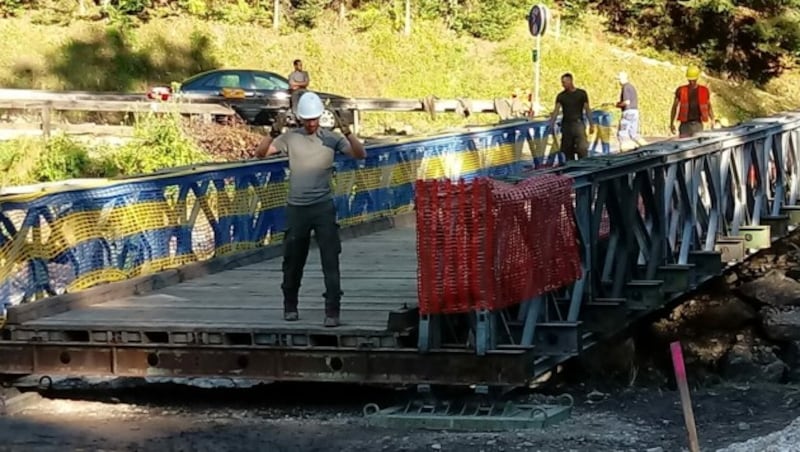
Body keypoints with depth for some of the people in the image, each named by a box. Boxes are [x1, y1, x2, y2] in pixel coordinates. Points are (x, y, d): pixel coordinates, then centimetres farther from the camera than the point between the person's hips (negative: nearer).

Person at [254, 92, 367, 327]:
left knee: (330, 259, -7)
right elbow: (260, 153, 0)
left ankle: (332, 311, -4)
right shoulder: (290, 137, 2)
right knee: (293, 260, 12)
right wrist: (274, 133, -16)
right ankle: (290, 306, 29)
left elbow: (360, 154, -9)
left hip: (323, 206, -2)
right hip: (296, 207, 2)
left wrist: (346, 132, -24)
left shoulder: (331, 138, -1)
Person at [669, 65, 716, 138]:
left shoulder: (704, 91, 7)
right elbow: (674, 107, 9)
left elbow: (709, 107, 16)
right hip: (685, 124, 0)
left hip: (697, 124, 0)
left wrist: (712, 121, 7)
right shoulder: (681, 90, 4)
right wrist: (671, 123, 5)